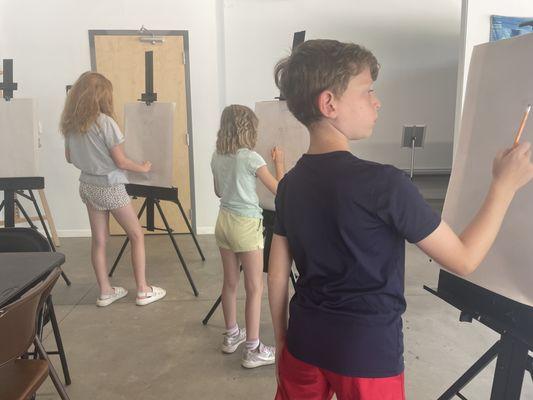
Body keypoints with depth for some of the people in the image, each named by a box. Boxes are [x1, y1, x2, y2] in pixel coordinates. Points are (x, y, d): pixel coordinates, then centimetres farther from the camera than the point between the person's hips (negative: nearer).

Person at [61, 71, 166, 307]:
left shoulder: (71, 123, 2)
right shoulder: (105, 122, -19)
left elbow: (70, 157, 12)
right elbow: (121, 162, -15)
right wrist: (143, 168, 0)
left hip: (88, 186, 7)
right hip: (110, 187, -6)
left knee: (99, 240, 12)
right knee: (137, 235, 7)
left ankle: (105, 292, 21)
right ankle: (143, 291, 11)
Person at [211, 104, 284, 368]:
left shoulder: (217, 157, 5)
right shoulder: (251, 157, -15)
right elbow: (278, 189, -9)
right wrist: (279, 162, 4)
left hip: (224, 221, 7)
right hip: (246, 225, -7)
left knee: (230, 283, 18)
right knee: (255, 288, 3)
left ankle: (231, 336, 32)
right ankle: (253, 350, 9)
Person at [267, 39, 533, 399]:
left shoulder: (290, 183, -3)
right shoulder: (383, 183, -21)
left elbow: (277, 275, 4)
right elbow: (464, 259, -12)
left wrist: (282, 341, 16)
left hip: (305, 343, 5)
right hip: (367, 354, -5)